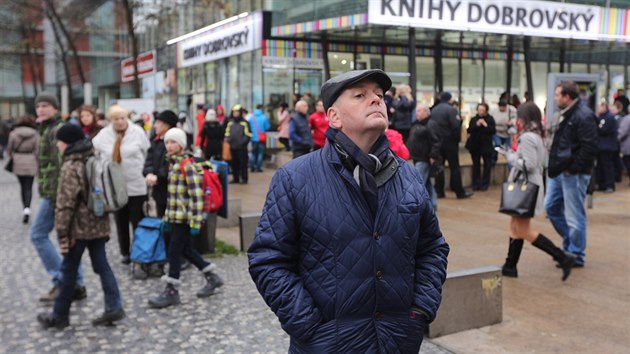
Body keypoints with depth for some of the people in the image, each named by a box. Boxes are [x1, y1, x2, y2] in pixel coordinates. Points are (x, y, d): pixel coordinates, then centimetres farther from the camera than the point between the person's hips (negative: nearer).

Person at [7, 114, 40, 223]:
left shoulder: (14, 133, -2)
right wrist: (38, 163, 2)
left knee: (23, 186, 17)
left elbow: (9, 149, 2)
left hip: (18, 163, 1)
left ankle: (25, 207, 23)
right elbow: (37, 150, -8)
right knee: (29, 187, 2)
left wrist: (13, 158, 18)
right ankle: (27, 208, -15)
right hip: (31, 164, -1)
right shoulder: (35, 134, -6)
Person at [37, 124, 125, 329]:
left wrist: (62, 233, -15)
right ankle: (113, 307, 6)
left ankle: (60, 315, 17)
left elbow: (65, 204, -19)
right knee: (102, 265, 10)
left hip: (79, 227, -7)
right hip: (99, 224, 7)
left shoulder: (71, 167, -16)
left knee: (69, 270, 5)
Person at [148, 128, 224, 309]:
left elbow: (196, 194, -18)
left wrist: (195, 222, -20)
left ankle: (171, 291, 7)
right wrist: (166, 217, 19)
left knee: (174, 251, -3)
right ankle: (212, 277, 29)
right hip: (175, 216, 9)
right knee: (185, 250, 15)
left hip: (184, 217, -9)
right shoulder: (172, 163, 13)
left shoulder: (186, 165, -14)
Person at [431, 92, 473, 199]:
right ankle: (460, 192, 3)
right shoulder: (451, 109, -13)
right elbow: (455, 126, -19)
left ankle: (439, 191, 10)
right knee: (454, 167, -1)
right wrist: (458, 138, -6)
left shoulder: (433, 110, 8)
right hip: (449, 141, -6)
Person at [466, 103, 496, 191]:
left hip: (486, 145, -1)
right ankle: (476, 184, 10)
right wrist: (476, 125, -19)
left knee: (487, 165, 3)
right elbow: (469, 130, -5)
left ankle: (485, 184, 10)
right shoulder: (473, 119, 3)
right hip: (475, 145, 1)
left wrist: (486, 125, -20)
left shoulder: (490, 119, -3)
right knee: (476, 165, 5)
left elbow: (493, 131, -9)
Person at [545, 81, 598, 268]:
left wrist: (573, 168, -20)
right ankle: (570, 243, 30)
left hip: (573, 174, -10)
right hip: (558, 172, 10)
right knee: (551, 207, 16)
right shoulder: (565, 114, 14)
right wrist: (554, 165, 13)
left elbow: (589, 147, -23)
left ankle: (576, 255, 12)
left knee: (574, 216, 0)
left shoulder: (583, 116, -17)